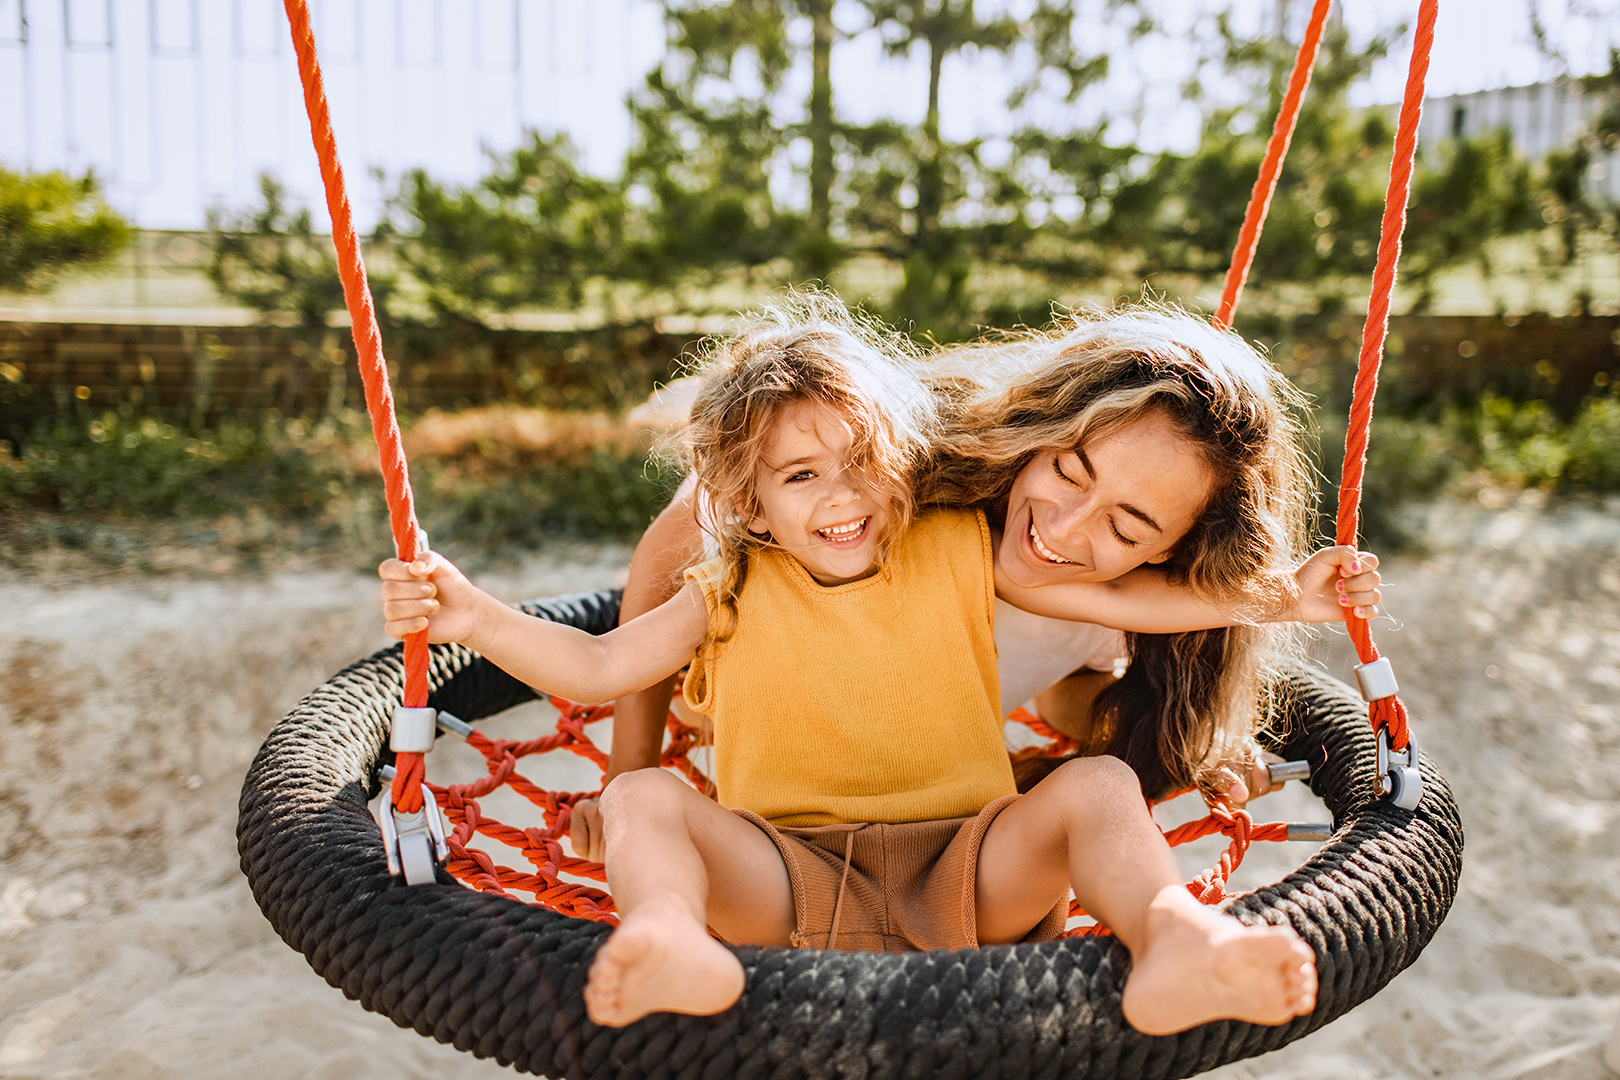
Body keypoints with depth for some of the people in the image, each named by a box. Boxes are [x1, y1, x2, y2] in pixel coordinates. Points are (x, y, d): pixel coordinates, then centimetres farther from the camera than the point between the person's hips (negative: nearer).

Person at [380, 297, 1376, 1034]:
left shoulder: (958, 551, 10)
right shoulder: (733, 596, 10)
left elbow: (1121, 595, 9)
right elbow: (594, 668, 7)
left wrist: (1279, 595, 2)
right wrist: (474, 616, -8)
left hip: (961, 873, 1)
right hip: (787, 879, 0)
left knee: (1098, 785, -23)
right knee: (640, 800, -22)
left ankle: (1173, 937, -51)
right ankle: (674, 942, -52)